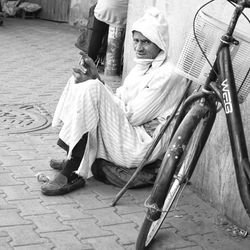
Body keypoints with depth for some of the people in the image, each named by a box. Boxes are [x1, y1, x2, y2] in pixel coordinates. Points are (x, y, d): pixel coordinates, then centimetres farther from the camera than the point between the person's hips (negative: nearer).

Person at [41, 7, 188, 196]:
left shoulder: (167, 74, -14)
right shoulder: (142, 67, 16)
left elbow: (133, 116, -17)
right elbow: (118, 102, 11)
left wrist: (95, 83, -14)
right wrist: (97, 78, -3)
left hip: (143, 145, -10)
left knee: (91, 89, -24)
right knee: (80, 83, 3)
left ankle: (72, 174, -22)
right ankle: (73, 159, -5)